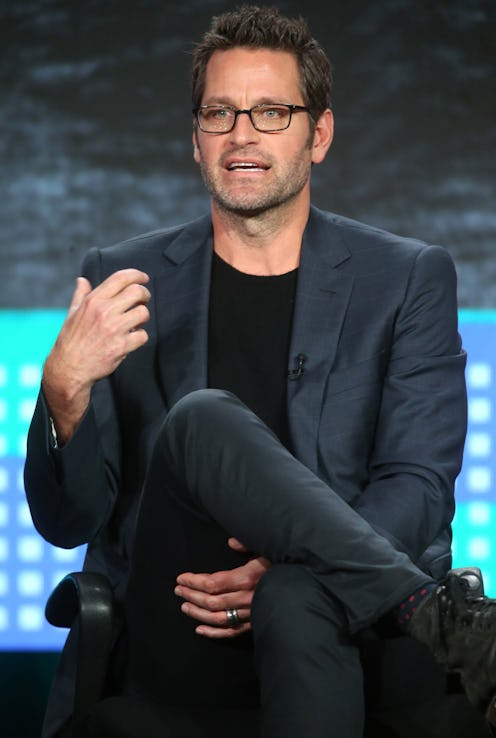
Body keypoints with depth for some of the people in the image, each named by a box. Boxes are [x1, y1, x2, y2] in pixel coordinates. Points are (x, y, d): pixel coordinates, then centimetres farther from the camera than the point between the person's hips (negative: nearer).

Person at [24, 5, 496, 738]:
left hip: (335, 627, -2)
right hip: (162, 650, 2)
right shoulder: (124, 281, 12)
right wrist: (65, 391, -16)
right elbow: (68, 520, 7)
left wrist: (283, 571, -20)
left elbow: (420, 490, 0)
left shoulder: (409, 280, 10)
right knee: (202, 420, -28)